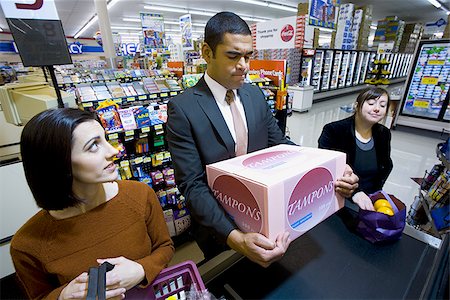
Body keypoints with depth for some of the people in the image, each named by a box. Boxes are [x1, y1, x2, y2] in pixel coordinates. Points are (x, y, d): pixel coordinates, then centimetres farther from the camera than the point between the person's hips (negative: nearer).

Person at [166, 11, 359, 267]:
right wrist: (235, 237, -36)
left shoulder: (256, 95, -4)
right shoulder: (183, 108, -22)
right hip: (217, 224, -4)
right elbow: (192, 185, -24)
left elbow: (279, 143, -1)